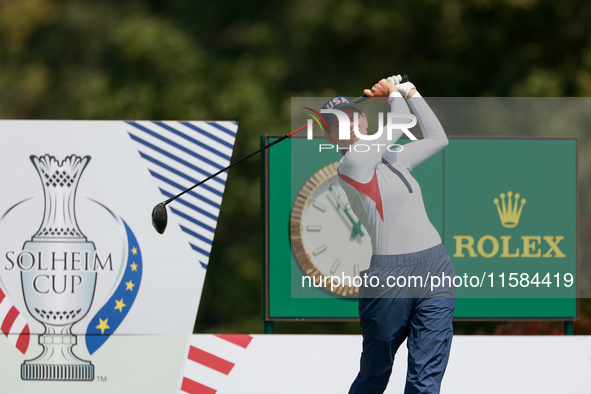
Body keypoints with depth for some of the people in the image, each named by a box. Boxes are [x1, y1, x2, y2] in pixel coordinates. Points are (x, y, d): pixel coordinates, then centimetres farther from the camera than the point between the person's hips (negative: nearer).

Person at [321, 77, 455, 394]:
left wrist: (409, 91, 24)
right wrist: (394, 93, 14)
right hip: (390, 275, -6)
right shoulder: (351, 162, -6)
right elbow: (402, 121, -6)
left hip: (436, 270, 6)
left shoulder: (392, 159, 16)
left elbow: (437, 138, 24)